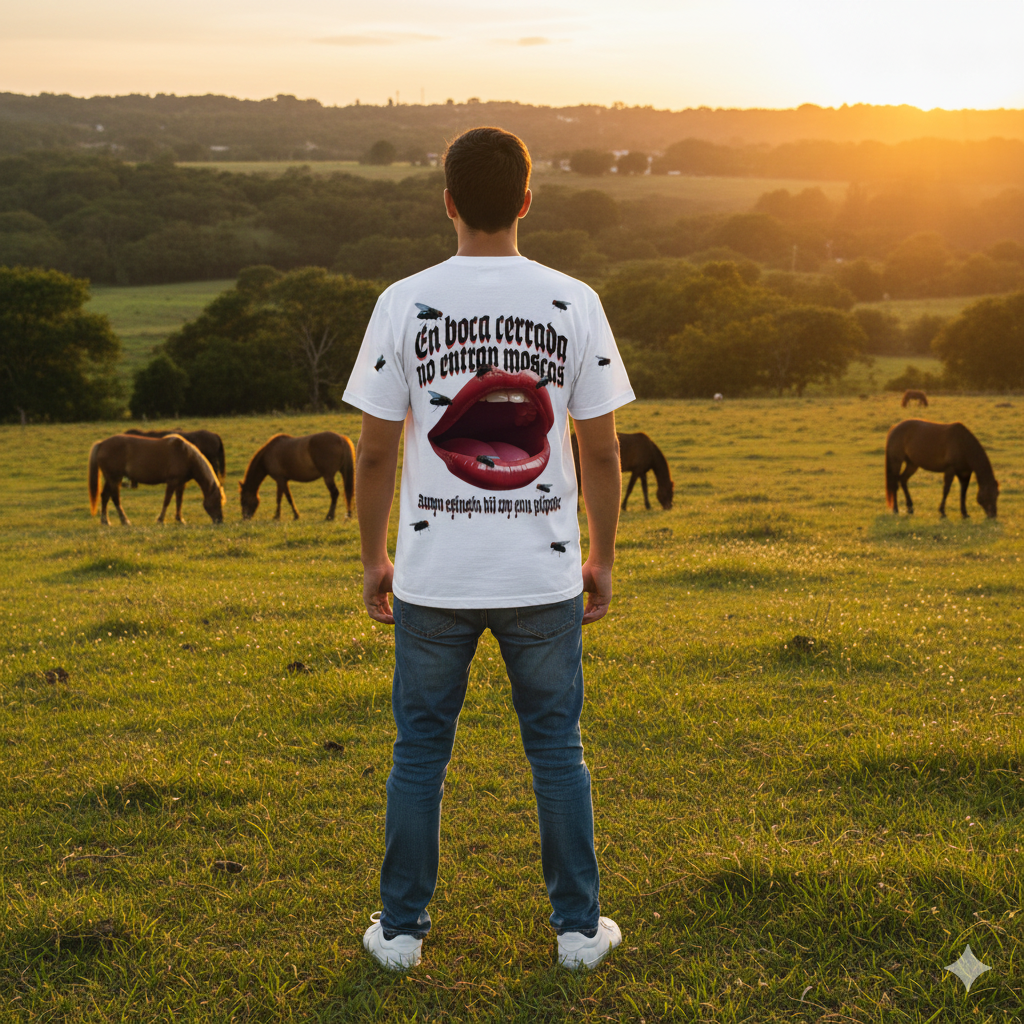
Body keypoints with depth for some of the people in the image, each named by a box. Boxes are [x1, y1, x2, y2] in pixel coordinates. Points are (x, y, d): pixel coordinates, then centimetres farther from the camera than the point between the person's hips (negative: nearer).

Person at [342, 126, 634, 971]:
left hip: (432, 577, 0)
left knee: (420, 751, 13)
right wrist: (603, 558, 10)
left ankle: (401, 929, 23)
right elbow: (602, 450, -1)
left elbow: (375, 451, -3)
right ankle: (580, 926, 22)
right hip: (546, 576, 1)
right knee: (557, 750, 13)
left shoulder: (405, 304, -6)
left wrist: (373, 559, 9)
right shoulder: (573, 303, -3)